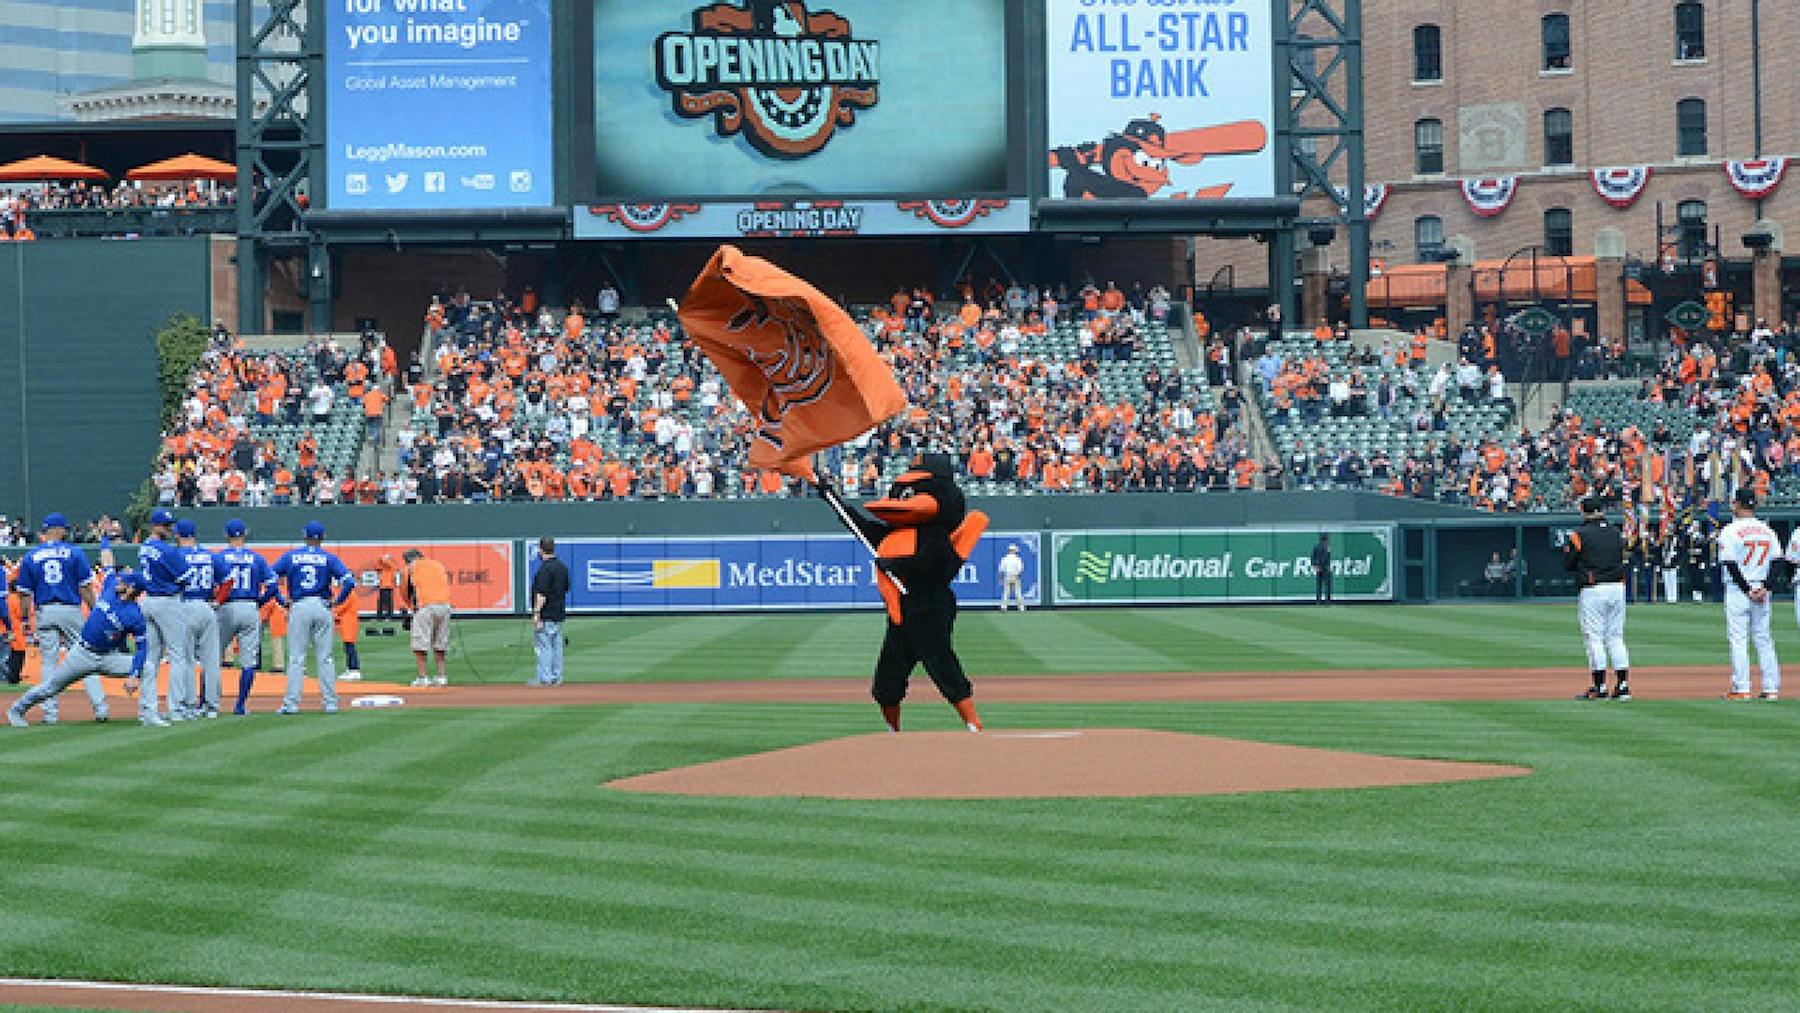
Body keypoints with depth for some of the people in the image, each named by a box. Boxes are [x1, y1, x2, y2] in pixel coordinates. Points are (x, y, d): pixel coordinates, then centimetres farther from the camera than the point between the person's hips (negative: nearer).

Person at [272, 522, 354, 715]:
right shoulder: (328, 558, 2)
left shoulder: (291, 556, 5)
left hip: (298, 608, 0)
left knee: (296, 659, 1)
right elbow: (348, 581, -11)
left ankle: (291, 703, -4)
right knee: (325, 658, 6)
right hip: (322, 608, 0)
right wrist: (337, 600, 0)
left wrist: (282, 599, 2)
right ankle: (330, 703, 6)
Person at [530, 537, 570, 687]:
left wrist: (536, 613, -20)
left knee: (543, 646, -5)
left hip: (546, 615, -9)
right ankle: (557, 677, 13)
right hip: (559, 613, 9)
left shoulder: (545, 568, -16)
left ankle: (545, 678, -5)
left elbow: (542, 594, -21)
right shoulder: (562, 567, 12)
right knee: (556, 645, 11)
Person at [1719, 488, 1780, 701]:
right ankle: (1771, 688, 8)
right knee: (1763, 639, 9)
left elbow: (1731, 564, -14)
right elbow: (1777, 562, 5)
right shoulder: (1767, 531, 9)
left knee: (1738, 639, -2)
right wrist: (1764, 587, -2)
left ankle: (1741, 688, -5)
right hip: (1762, 592, 5)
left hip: (1737, 590, -5)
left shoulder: (1731, 531, -9)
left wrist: (1747, 590, -11)